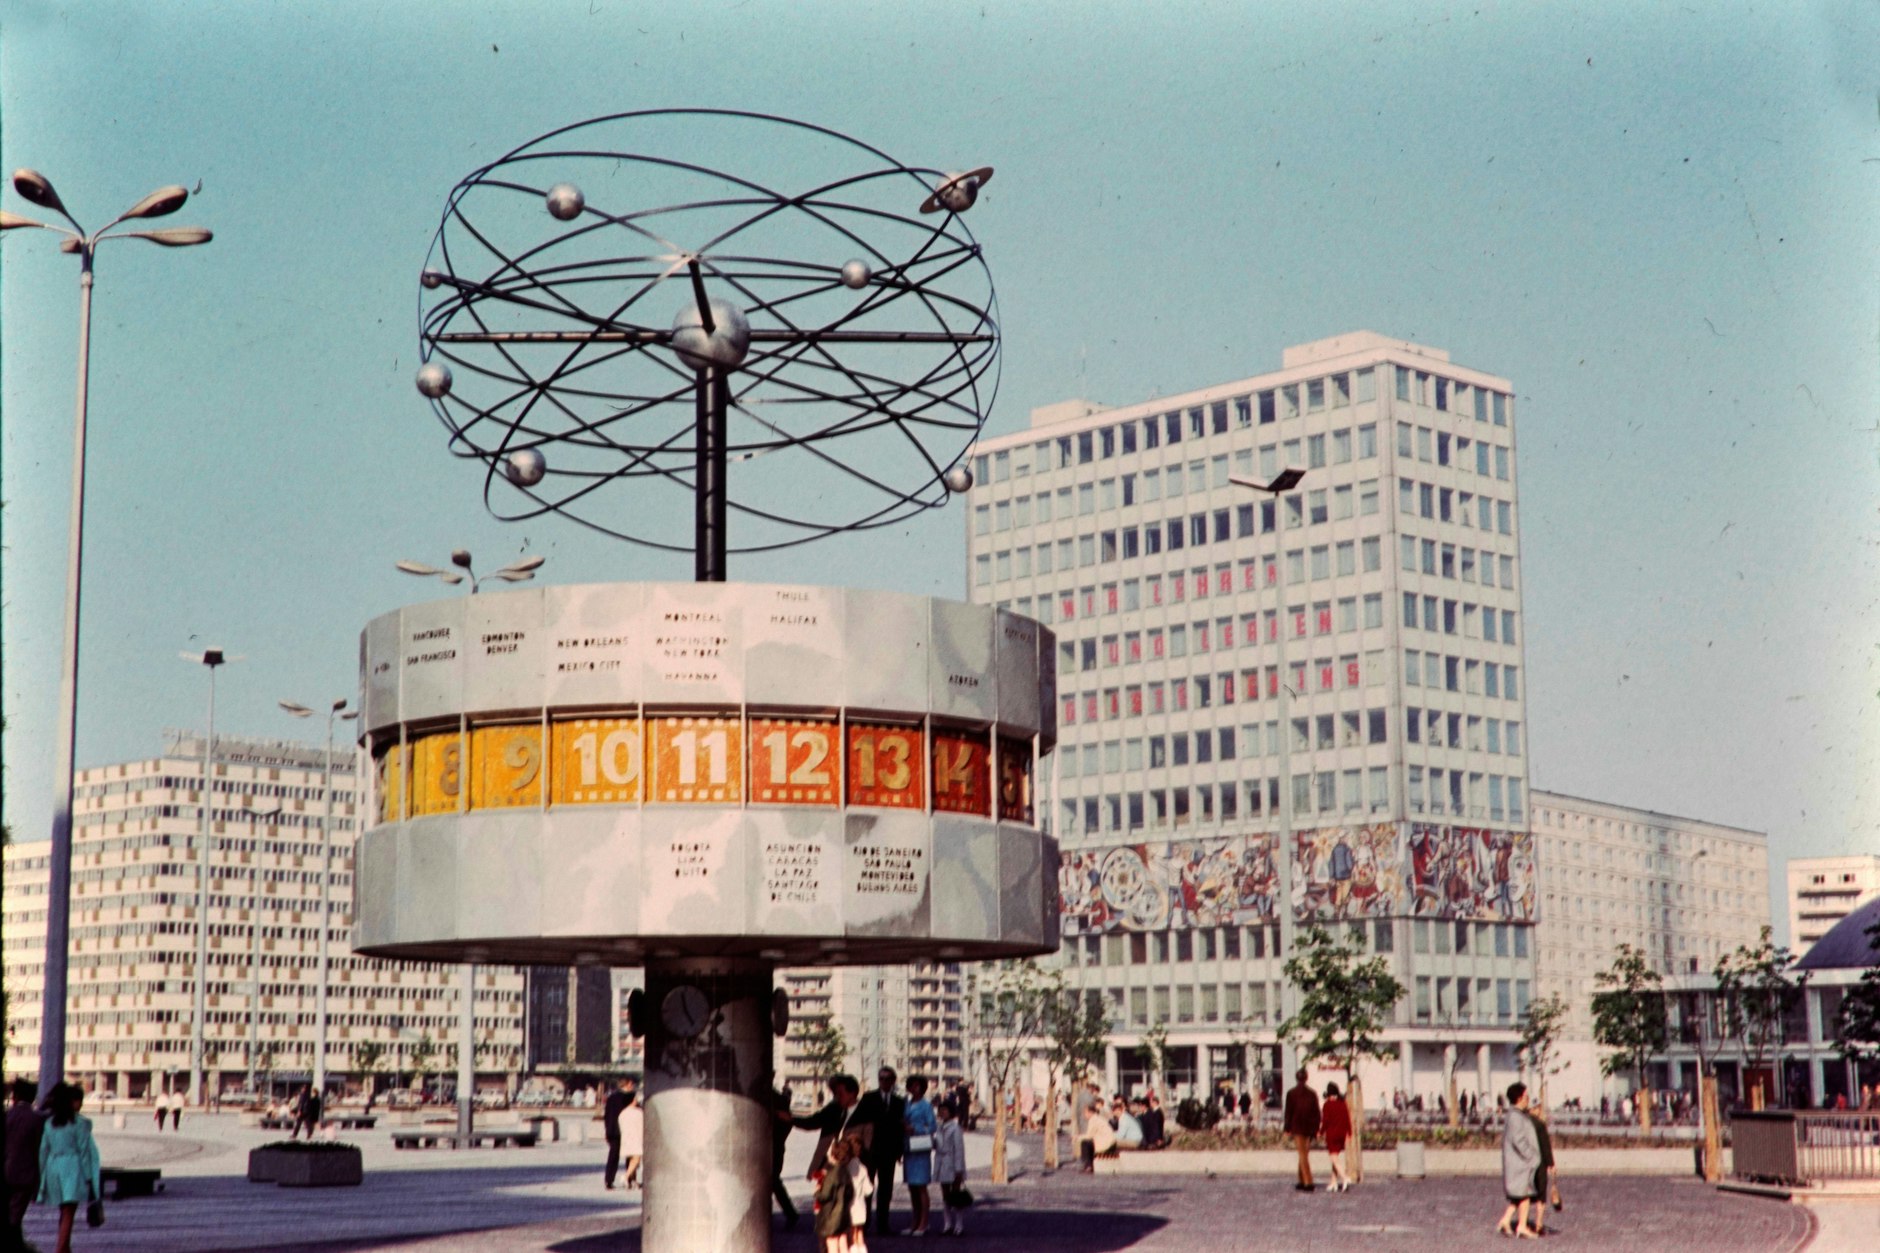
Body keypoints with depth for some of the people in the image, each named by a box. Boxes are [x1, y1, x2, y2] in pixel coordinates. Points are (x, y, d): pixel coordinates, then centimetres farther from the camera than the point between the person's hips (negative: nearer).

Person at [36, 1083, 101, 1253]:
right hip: (73, 1169, -6)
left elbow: (44, 1150, 11)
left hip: (53, 1168, 6)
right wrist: (88, 1176, -3)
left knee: (64, 1212, 19)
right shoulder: (80, 1123, -9)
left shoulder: (50, 1122, 9)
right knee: (68, 1213, -6)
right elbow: (84, 1150, -8)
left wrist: (43, 1175, 18)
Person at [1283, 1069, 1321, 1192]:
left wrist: (1287, 1128, 0)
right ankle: (1302, 1181, 20)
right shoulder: (1312, 1093, 4)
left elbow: (1288, 1112, -5)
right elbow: (1316, 1112, 5)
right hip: (1309, 1128, 4)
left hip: (1297, 1127, -4)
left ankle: (1307, 1182, -14)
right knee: (1304, 1154, 15)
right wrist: (1316, 1128, 9)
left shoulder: (1291, 1094, -6)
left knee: (1302, 1155, -5)